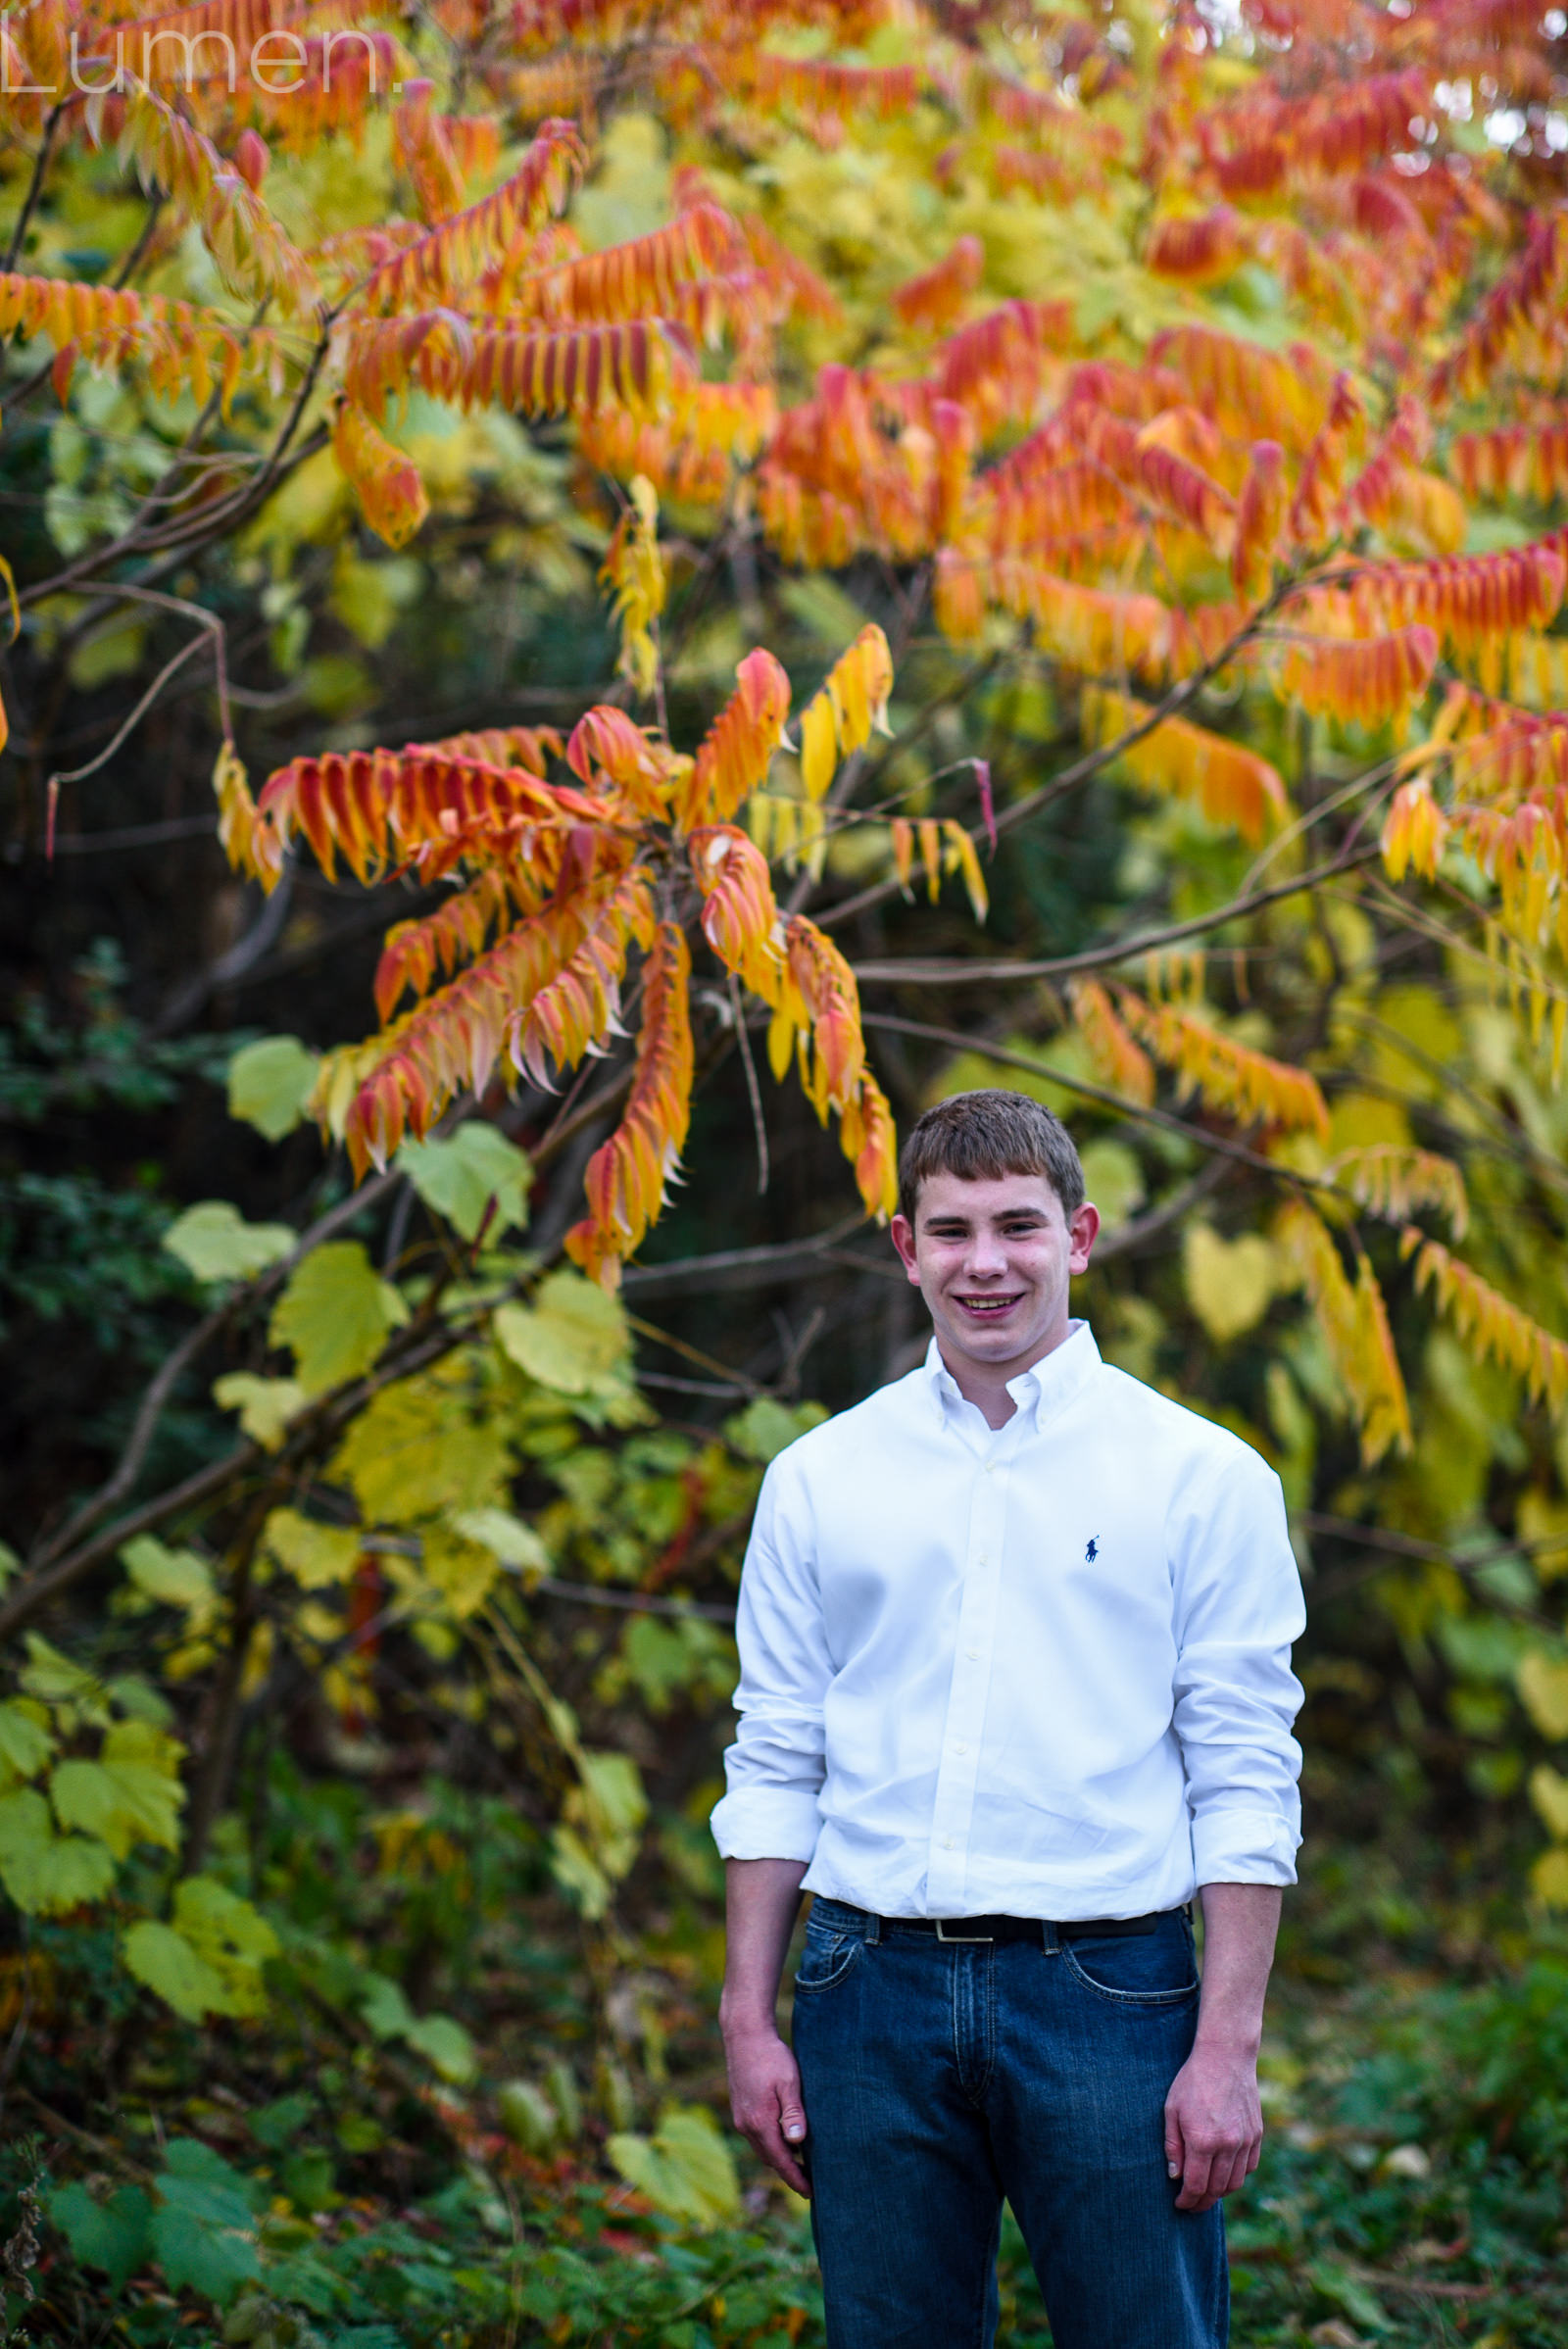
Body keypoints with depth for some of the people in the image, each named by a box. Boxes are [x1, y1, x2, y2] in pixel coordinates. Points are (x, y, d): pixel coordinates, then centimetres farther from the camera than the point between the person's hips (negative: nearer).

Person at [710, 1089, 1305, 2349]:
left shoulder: (1203, 1476, 0)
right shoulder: (819, 1477, 9)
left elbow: (1244, 1782, -2)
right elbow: (775, 1762, 11)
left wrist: (1228, 2051, -8)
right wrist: (750, 2018, 5)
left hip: (1106, 1994, -2)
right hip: (874, 1995, 3)